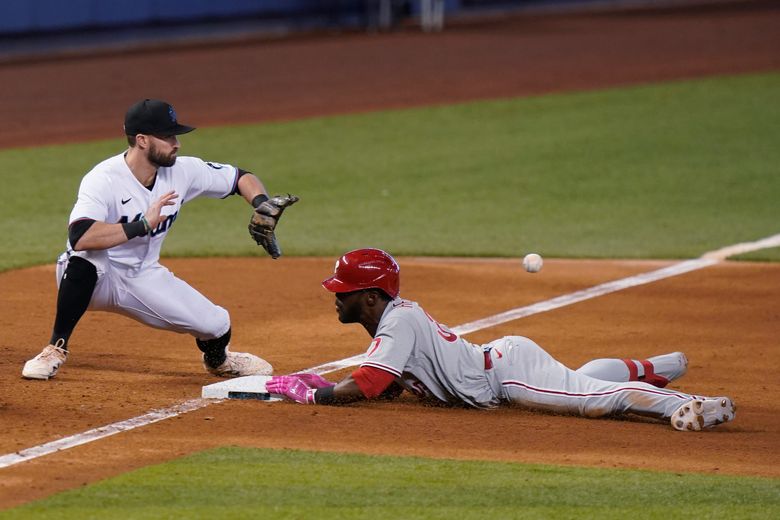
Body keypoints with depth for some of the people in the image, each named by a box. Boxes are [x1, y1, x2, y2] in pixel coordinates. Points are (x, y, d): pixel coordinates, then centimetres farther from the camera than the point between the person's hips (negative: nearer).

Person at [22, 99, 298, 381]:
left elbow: (241, 178, 4)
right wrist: (143, 225, -41)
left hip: (145, 278, 5)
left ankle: (217, 359, 33)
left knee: (217, 327, -7)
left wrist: (262, 204, -17)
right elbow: (79, 237, -42)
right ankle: (56, 349, -24)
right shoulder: (104, 179, -27)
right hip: (91, 280, -5)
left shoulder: (182, 171, -8)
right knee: (86, 257, -40)